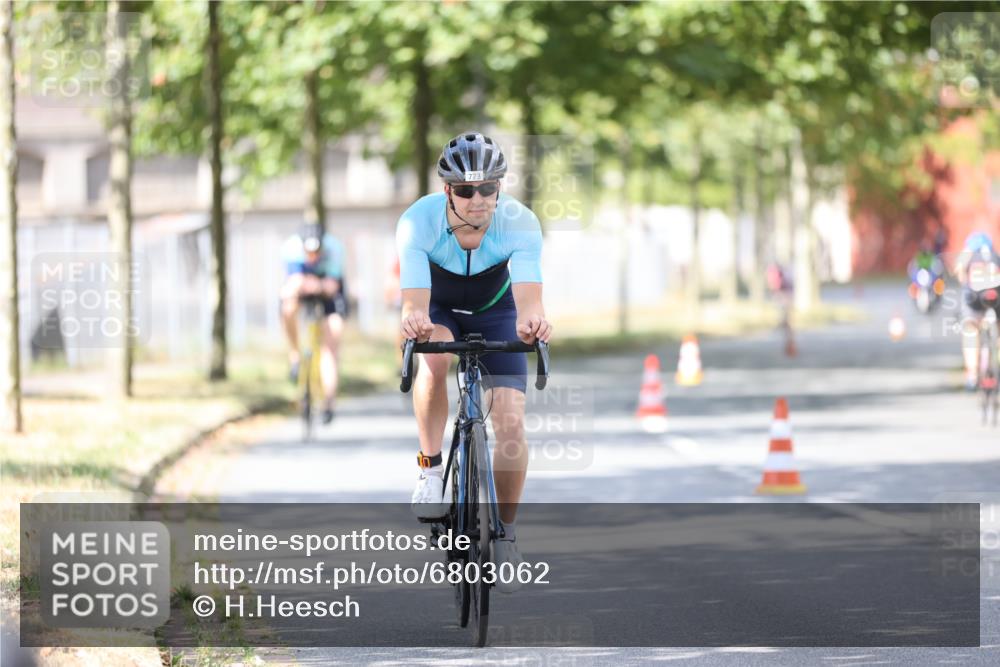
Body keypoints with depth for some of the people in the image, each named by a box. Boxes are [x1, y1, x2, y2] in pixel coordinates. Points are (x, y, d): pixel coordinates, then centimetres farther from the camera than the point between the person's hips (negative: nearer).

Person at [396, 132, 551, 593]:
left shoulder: (519, 223, -32)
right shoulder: (417, 222, -33)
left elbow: (528, 293, -44)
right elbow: (415, 299, -42)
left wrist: (531, 320, -68)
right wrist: (413, 319, -66)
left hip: (494, 312, 1)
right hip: (439, 309, -1)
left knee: (511, 421, -14)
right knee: (434, 354, -37)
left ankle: (505, 534, 5)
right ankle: (430, 470, -20)